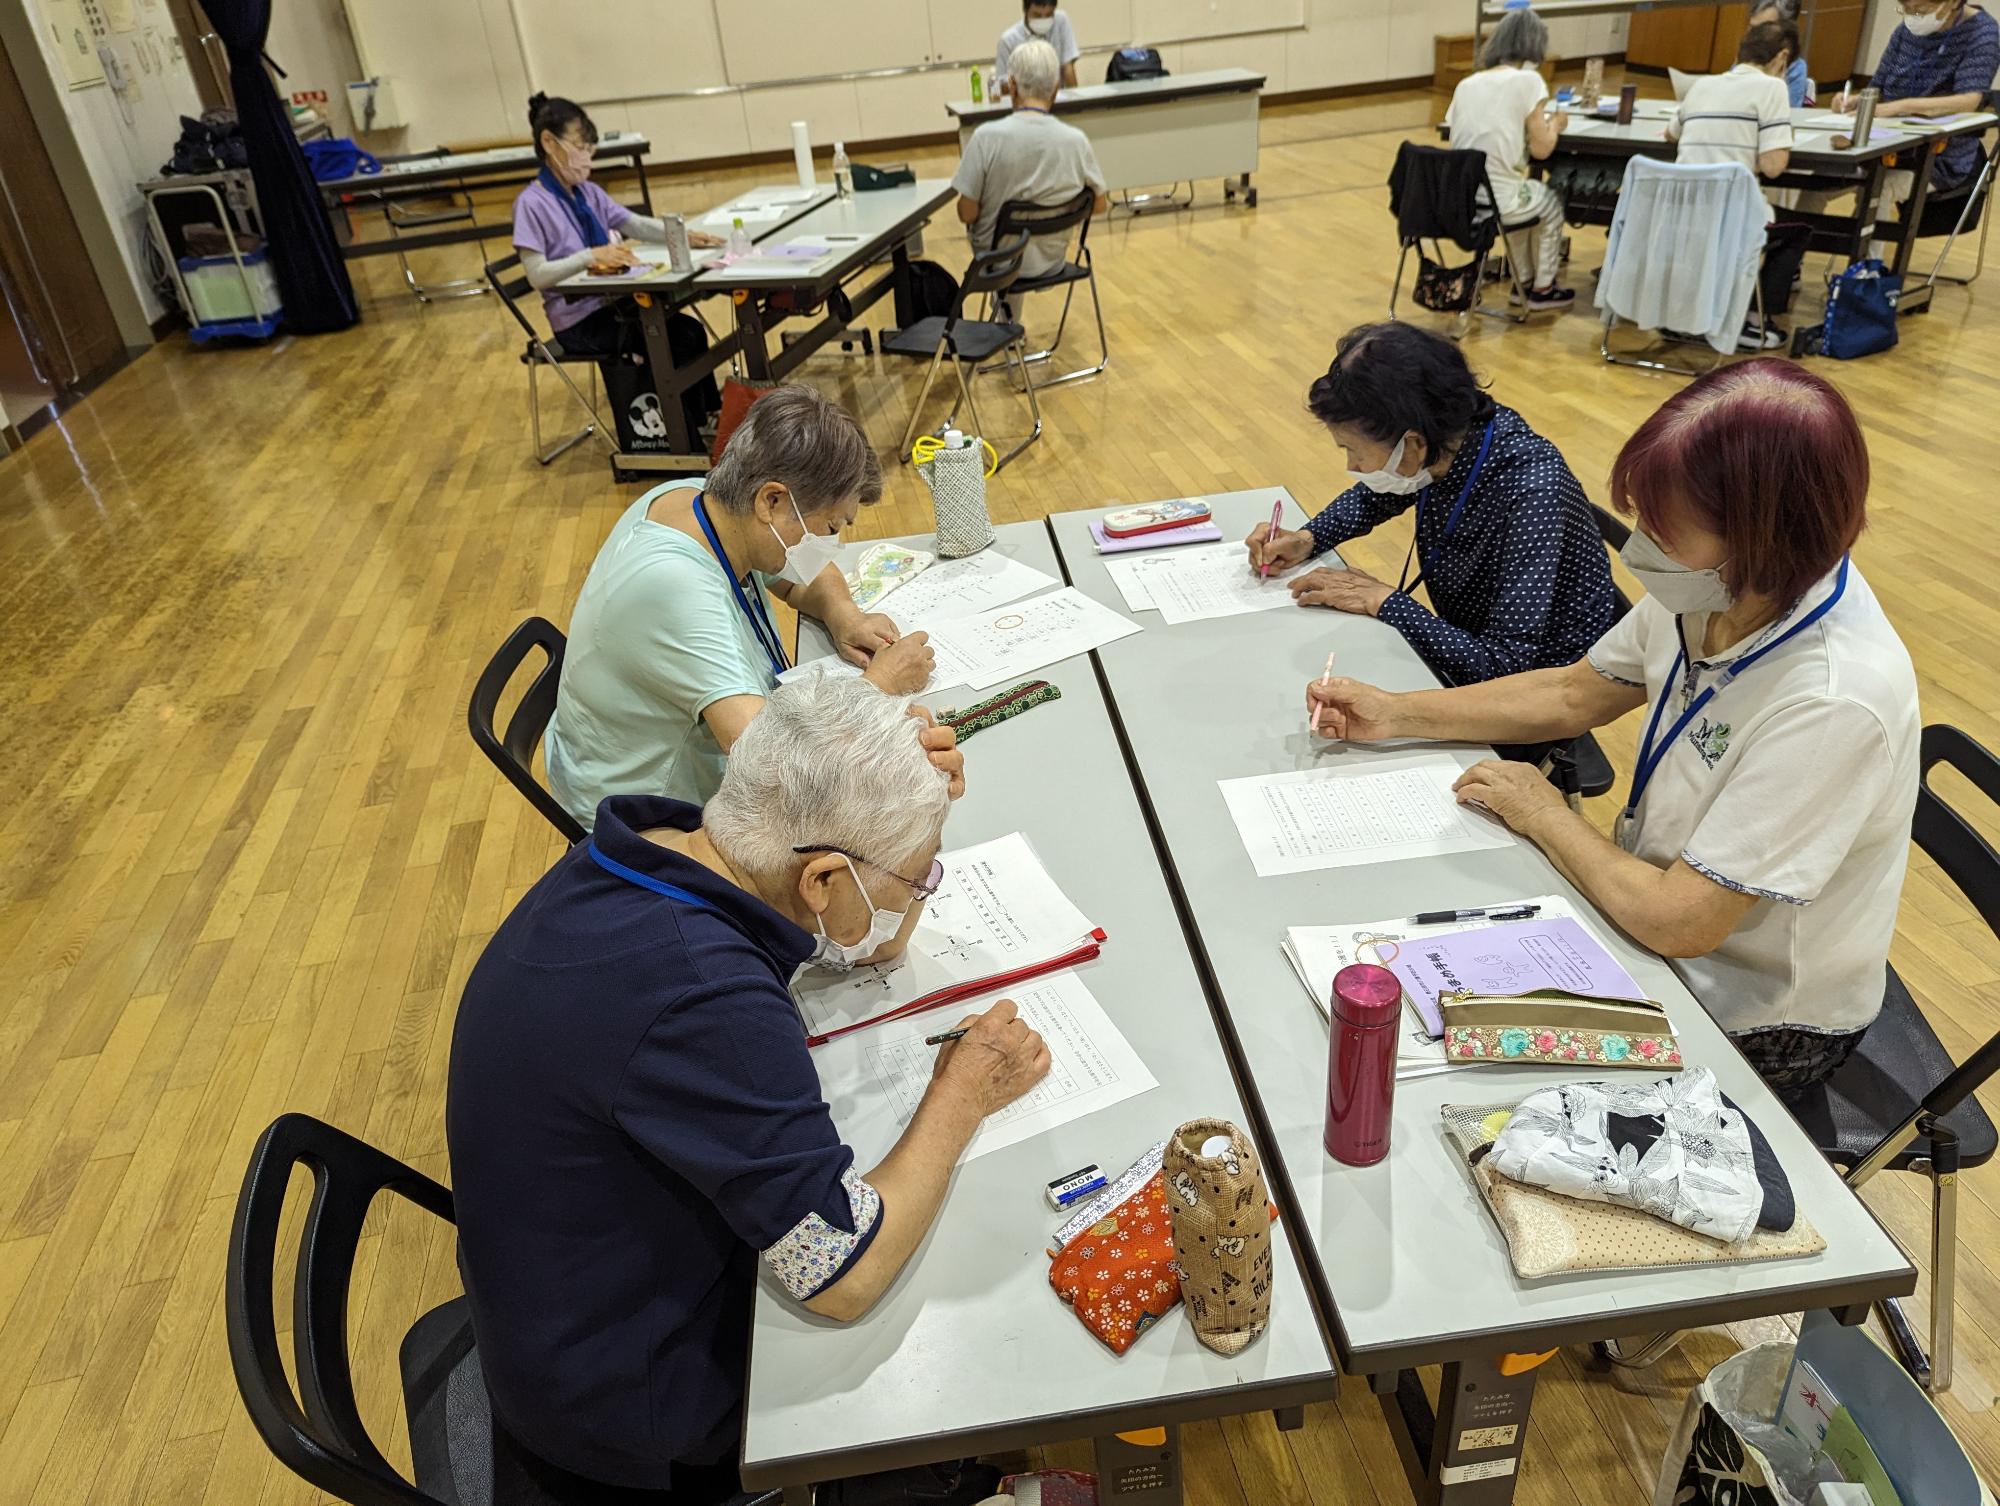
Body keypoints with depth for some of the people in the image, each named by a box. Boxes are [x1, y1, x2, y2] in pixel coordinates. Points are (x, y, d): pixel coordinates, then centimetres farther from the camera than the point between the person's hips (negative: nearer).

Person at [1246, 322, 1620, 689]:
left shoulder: (1531, 494, -32)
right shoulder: (1445, 440, -12)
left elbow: (1506, 665, -32)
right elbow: (1371, 497, 12)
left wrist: (1382, 601, -26)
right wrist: (1307, 539, -6)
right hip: (1467, 647, 7)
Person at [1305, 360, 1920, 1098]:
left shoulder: (1837, 702, -35)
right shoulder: (1712, 589, -13)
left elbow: (1677, 921, -30)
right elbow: (1575, 694, 4)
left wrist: (1545, 814, -16)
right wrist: (1395, 714, -1)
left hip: (1752, 1025, -6)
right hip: (1665, 903, 6)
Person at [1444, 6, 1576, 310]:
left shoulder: (1466, 84, 8)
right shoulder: (1527, 81, -8)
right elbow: (1541, 149, -5)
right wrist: (1555, 125, 16)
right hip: (1497, 202, -5)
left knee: (1527, 194, 36)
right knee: (1550, 202, 28)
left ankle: (1523, 282, 44)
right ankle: (1542, 288, 36)